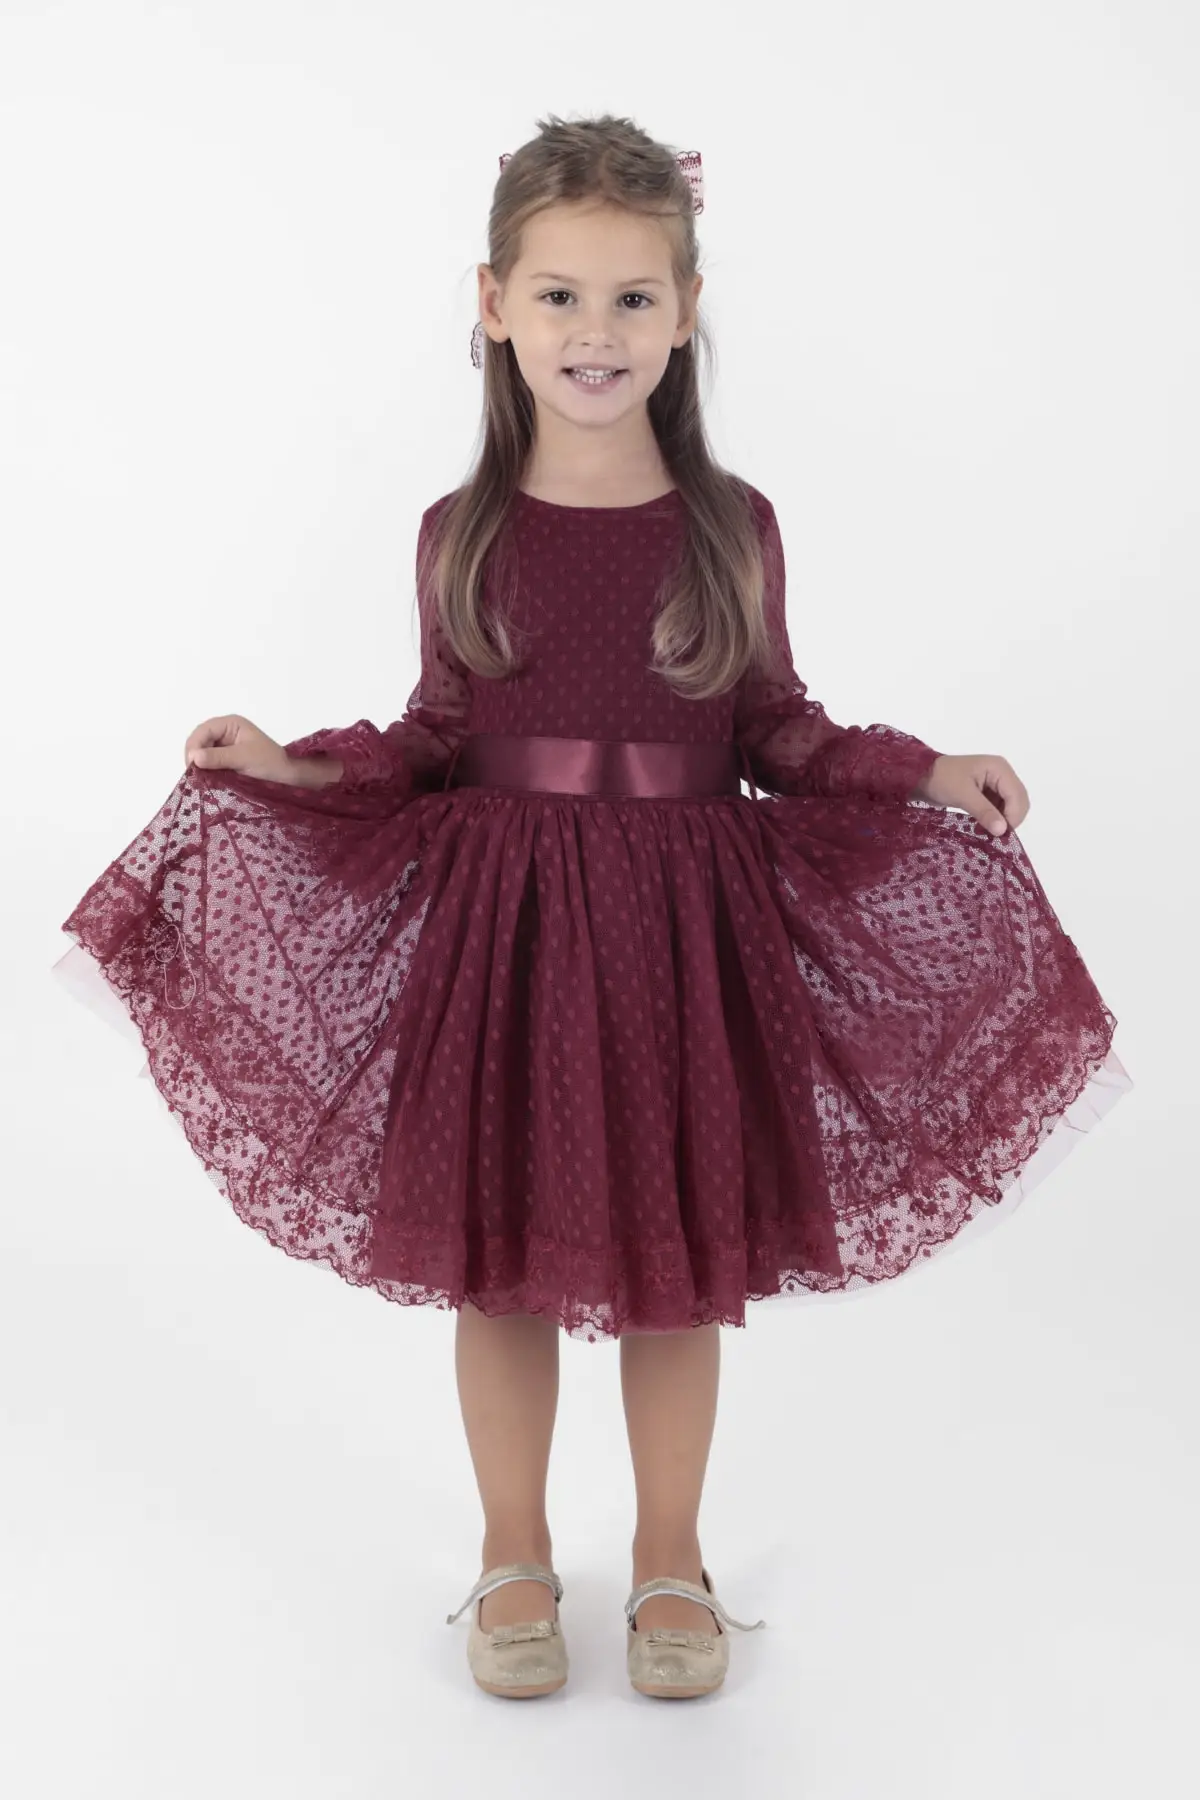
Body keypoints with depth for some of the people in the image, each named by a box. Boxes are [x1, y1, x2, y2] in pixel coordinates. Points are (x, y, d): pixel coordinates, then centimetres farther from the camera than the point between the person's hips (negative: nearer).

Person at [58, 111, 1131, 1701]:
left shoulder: (733, 527, 0)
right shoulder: (463, 534, 1)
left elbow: (780, 733, 5)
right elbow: (436, 741, 6)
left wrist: (927, 775, -7)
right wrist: (290, 764, -5)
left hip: (685, 928, 0)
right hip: (499, 925, 0)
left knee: (684, 1262, 11)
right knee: (498, 1259, 9)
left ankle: (671, 1555, 33)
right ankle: (515, 1556, 32)